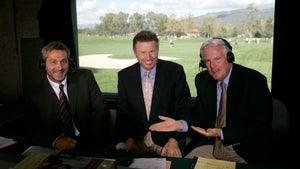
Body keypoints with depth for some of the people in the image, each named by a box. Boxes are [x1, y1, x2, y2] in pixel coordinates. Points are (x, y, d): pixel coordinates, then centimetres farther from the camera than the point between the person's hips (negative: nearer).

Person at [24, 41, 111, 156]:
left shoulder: (85, 77, 1)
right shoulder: (35, 98, -1)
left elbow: (102, 111, 1)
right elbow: (32, 133, -2)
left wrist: (96, 140, -12)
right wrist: (55, 141, -21)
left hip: (91, 146, -1)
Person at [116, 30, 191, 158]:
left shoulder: (175, 71, -3)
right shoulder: (124, 76, 3)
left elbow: (184, 107, -2)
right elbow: (122, 112, 5)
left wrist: (174, 140, -12)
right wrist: (128, 139, -11)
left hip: (166, 141, -1)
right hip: (137, 141, 2)